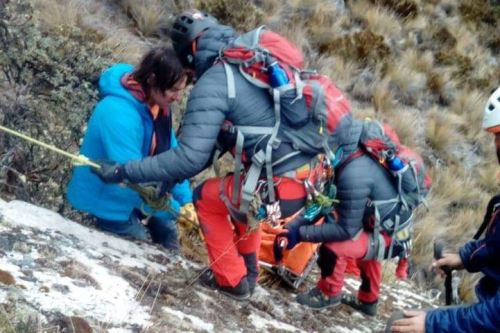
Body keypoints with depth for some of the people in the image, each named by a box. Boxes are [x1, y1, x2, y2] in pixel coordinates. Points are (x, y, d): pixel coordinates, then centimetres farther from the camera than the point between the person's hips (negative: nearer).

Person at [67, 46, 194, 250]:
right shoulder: (118, 113, -36)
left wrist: (186, 201, -14)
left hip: (132, 191, 8)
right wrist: (175, 211, -29)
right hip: (105, 198, -8)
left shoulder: (155, 102, -10)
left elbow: (170, 152, -4)